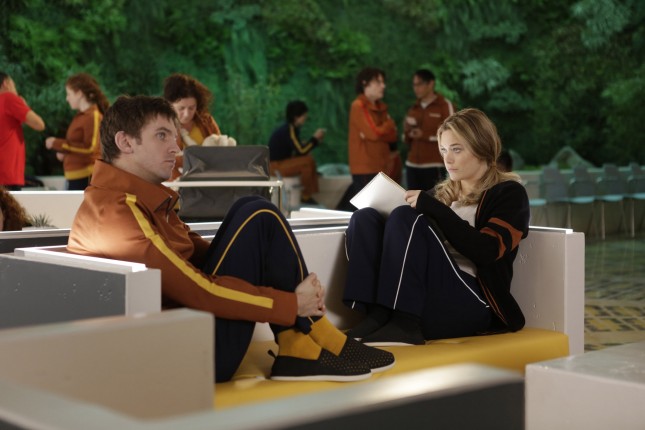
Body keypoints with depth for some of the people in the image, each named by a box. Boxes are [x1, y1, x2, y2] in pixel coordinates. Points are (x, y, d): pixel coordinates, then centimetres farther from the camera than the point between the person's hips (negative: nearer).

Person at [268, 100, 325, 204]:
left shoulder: (291, 128, 10)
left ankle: (310, 194, 7)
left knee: (308, 157, 8)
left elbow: (299, 147, 14)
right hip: (276, 166, -10)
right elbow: (301, 151, -20)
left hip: (281, 162, 10)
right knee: (308, 161, -17)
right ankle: (306, 196, -6)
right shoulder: (289, 130, -19)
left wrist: (315, 140, 7)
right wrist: (315, 138, -11)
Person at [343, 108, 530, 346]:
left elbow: (486, 251, -10)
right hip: (417, 299, 6)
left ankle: (405, 324, -31)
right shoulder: (441, 192, 25)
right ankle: (378, 316, -26)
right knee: (365, 218, -8)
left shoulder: (508, 193, 7)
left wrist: (431, 208, -13)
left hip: (467, 304, -6)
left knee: (406, 218, -22)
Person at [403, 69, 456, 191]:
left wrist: (425, 135, -13)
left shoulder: (445, 106, -2)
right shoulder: (413, 109, 16)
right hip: (413, 166, 6)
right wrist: (407, 132, -3)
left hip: (434, 166, -6)